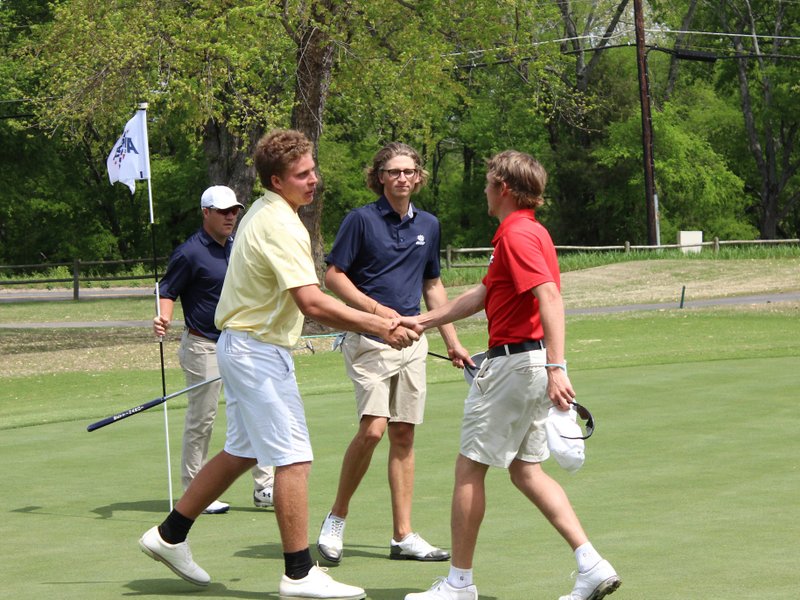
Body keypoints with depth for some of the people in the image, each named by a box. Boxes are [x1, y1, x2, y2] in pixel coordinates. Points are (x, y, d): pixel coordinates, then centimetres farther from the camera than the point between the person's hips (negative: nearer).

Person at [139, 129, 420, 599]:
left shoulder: (263, 214, 11)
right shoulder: (280, 226, -21)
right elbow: (312, 303, -29)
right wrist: (379, 327, -27)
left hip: (244, 345, 11)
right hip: (259, 352, -11)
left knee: (242, 452, 18)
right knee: (294, 457, -8)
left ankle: (170, 535, 26)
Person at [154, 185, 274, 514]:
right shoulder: (190, 252, -11)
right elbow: (167, 289, -9)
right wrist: (164, 318, -27)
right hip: (204, 348, -7)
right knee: (200, 421, 0)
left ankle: (264, 488, 7)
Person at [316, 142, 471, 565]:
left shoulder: (428, 225, 12)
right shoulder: (361, 220, -4)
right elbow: (333, 275, -5)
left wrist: (452, 340, 18)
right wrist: (375, 308, -16)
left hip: (412, 342, 5)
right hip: (368, 340, -5)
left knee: (403, 435, 5)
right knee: (372, 428, -17)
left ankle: (403, 536, 9)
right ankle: (336, 518, 0)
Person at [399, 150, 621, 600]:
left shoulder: (517, 235, -15)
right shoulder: (529, 232, 17)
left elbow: (550, 298, -28)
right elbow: (482, 295, 25)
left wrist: (555, 367, -35)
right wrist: (423, 321, 29)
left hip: (513, 362, -10)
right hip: (533, 363, 10)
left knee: (470, 467, 1)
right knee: (526, 470, 13)